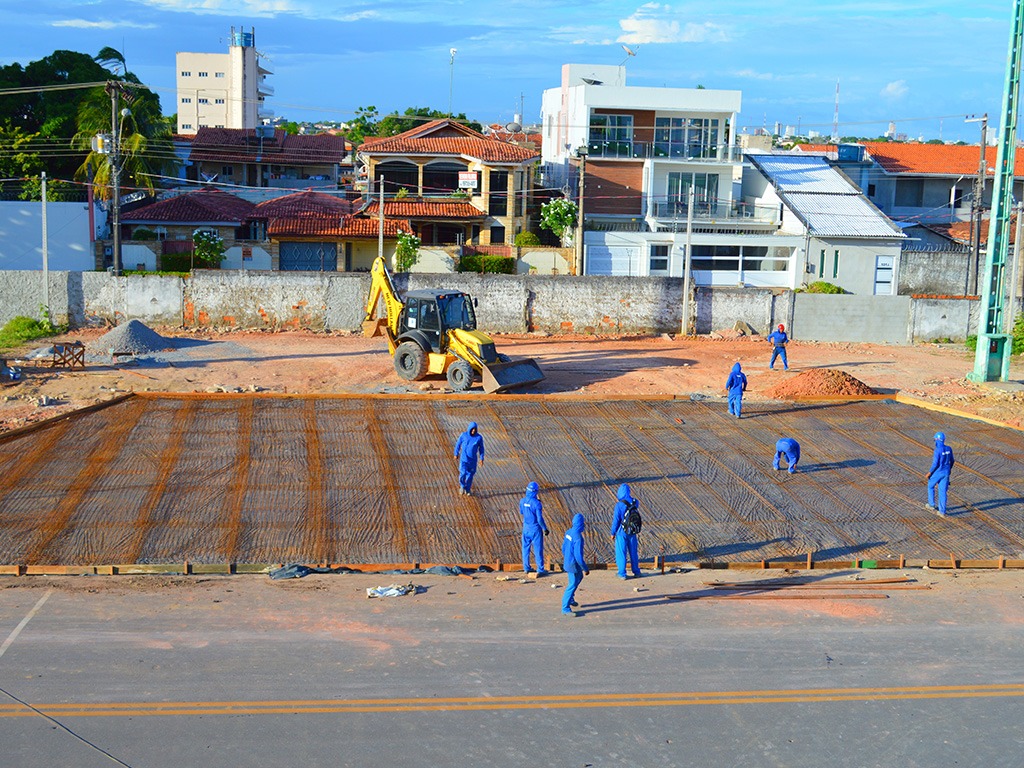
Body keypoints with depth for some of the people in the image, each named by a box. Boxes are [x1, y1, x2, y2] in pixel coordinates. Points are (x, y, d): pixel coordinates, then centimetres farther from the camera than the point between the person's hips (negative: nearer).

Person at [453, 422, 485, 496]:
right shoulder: (463, 435, -10)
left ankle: (468, 489, 25)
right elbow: (458, 444, 3)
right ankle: (462, 486, 17)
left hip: (473, 460, 1)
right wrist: (456, 454, 10)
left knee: (470, 474, 8)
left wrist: (482, 459, -2)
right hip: (464, 458, -1)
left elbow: (481, 448, 0)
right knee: (463, 473, -11)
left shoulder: (479, 437, -8)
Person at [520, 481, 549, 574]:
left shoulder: (523, 501, -5)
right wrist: (545, 528, -7)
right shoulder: (536, 503, -23)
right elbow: (539, 519, -22)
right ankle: (540, 570, 10)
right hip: (535, 528, -5)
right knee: (538, 549, 5)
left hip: (526, 527, 5)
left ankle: (526, 568, 23)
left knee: (526, 548, 15)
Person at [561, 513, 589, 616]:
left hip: (567, 562, 9)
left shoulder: (568, 532, -2)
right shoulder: (578, 537, -28)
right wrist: (585, 569, -17)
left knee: (579, 577, 29)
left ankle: (570, 599, 40)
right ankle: (565, 609, 10)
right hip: (574, 565, -9)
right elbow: (578, 556, -27)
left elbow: (564, 547, 12)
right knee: (572, 585, 3)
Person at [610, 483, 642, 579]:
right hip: (632, 532, 5)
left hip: (622, 532, -5)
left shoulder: (619, 505, -21)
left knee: (621, 552, 7)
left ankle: (622, 573, 11)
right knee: (633, 551, 18)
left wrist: (613, 533, -5)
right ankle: (636, 571, 28)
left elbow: (616, 521, -16)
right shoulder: (634, 502, -6)